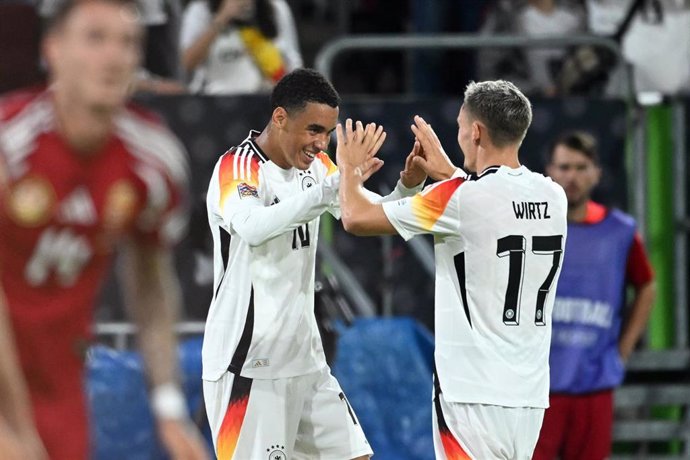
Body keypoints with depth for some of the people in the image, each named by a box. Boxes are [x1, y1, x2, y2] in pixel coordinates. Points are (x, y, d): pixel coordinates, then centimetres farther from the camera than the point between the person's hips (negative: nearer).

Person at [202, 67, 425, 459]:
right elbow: (253, 227, -37)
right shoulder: (237, 168, -16)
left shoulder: (314, 165, 6)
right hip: (248, 361, -8)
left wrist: (408, 185, -11)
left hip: (304, 355, 8)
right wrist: (336, 185, -45)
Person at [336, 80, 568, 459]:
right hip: (530, 394, 7)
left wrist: (349, 167, 15)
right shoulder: (553, 197, 6)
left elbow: (357, 219, -4)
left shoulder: (460, 197, -13)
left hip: (474, 395, -7)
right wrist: (448, 172, 37)